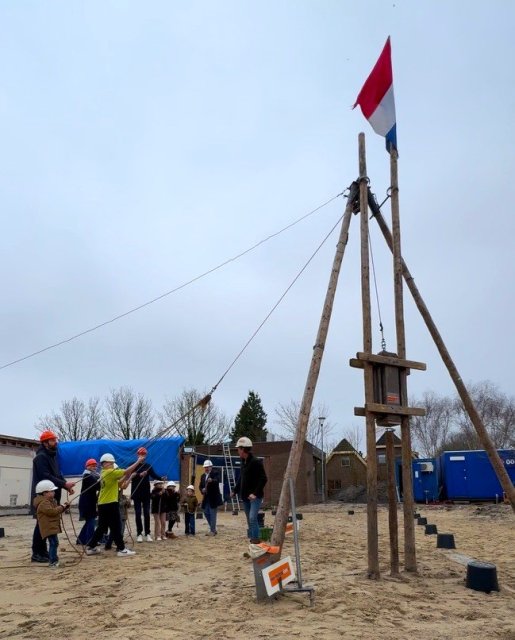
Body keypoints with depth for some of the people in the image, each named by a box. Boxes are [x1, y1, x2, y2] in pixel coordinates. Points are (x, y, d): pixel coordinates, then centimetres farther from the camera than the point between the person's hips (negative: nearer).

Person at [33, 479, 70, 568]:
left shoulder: (51, 501, 20)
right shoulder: (43, 503, -16)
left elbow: (57, 510, 25)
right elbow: (52, 511, -27)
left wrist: (64, 506, 8)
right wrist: (62, 507, -17)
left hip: (52, 527, 11)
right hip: (49, 527, -11)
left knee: (54, 543, 20)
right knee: (54, 543, -16)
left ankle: (53, 559, 32)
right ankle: (53, 562, -16)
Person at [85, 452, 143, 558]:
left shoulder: (104, 473, 16)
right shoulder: (110, 472, -13)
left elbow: (117, 482, 16)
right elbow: (126, 471, -17)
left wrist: (127, 477, 3)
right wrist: (138, 461, -14)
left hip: (103, 504, 9)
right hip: (110, 504, -9)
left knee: (102, 527, 16)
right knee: (116, 527, -5)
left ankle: (91, 547, 19)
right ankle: (122, 549, -2)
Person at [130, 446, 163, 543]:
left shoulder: (148, 466, 7)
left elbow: (154, 475, -4)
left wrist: (161, 478, -22)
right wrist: (140, 475, -32)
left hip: (146, 492, 3)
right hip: (136, 493, -2)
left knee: (147, 513, 3)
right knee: (138, 513, 2)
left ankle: (147, 533, 8)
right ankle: (139, 533, 8)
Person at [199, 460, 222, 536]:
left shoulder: (215, 474, -8)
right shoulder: (203, 476, 13)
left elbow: (217, 480, -28)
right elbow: (200, 485, 15)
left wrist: (211, 481, -50)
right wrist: (202, 490, -9)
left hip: (213, 498, -7)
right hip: (206, 498, 7)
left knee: (212, 514, -5)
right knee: (206, 513, 11)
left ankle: (212, 530, 3)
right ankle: (213, 529, 24)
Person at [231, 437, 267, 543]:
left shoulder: (256, 462, -15)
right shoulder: (243, 462, 12)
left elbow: (263, 479, -19)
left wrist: (256, 493, -24)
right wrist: (235, 491, 23)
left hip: (255, 497, -9)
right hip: (245, 497, 9)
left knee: (252, 518, -18)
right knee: (249, 520, 12)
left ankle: (256, 539, -13)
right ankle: (251, 538, 20)